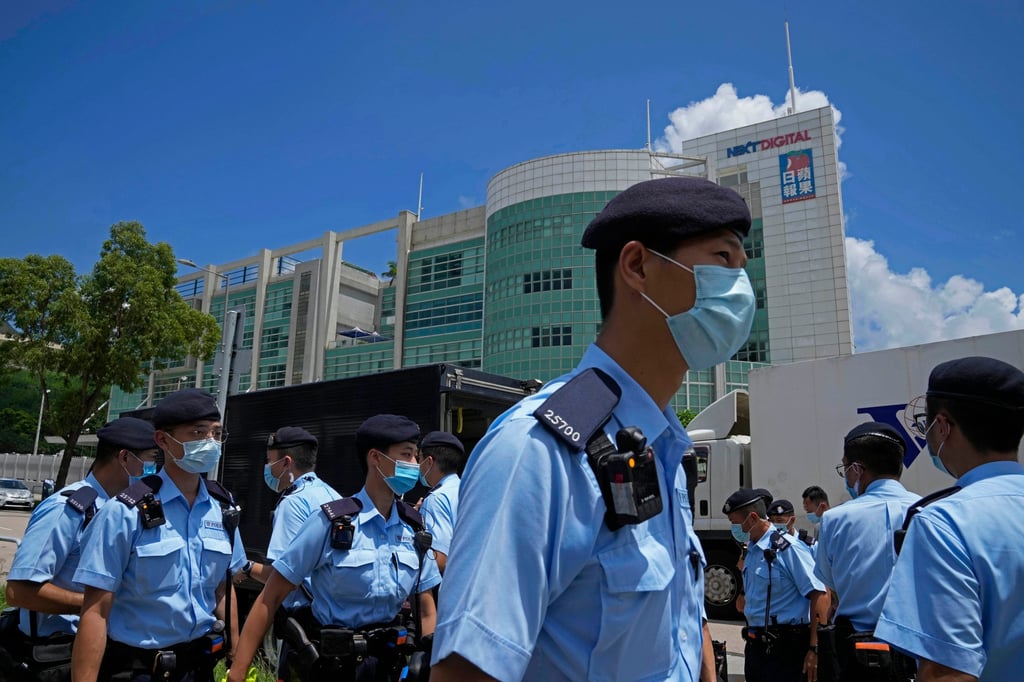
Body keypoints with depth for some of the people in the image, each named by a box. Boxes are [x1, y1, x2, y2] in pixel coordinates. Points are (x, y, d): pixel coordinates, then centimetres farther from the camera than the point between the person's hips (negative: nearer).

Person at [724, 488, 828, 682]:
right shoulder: (751, 550, 11)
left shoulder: (787, 548, -15)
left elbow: (819, 595, -19)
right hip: (756, 647, 8)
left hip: (785, 650, -8)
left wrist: (815, 649, -21)